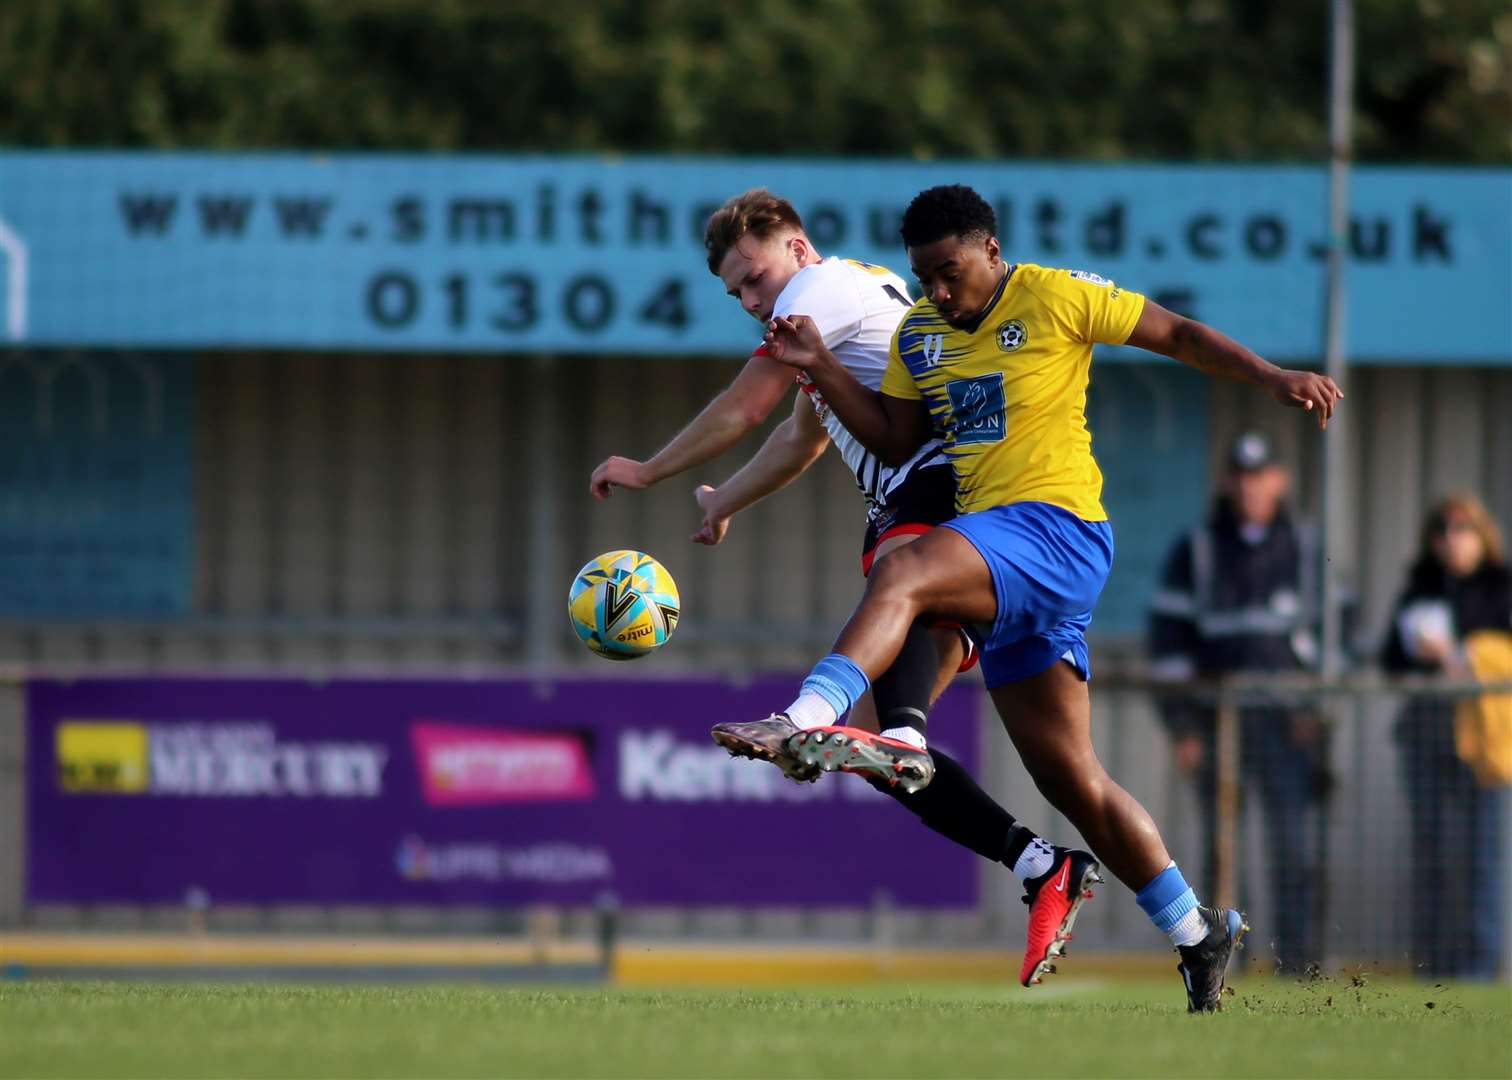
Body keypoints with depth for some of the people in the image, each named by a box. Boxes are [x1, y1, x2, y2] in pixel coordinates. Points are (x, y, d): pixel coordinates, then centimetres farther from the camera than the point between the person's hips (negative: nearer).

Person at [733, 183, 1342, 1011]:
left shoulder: (1056, 298, -2)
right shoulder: (918, 335, 16)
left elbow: (1177, 335, 2)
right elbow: (892, 439, 16)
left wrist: (1271, 378, -8)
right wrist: (819, 367, 4)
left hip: (1057, 528, -8)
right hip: (1004, 567, 8)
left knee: (901, 575, -33)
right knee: (1071, 779, 8)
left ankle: (810, 718, -48)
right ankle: (1199, 935, 16)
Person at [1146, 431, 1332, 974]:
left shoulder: (1306, 551, 10)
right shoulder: (1195, 552, 5)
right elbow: (1168, 643, 3)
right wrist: (1181, 727, -4)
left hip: (1287, 722, 0)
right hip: (1216, 721, 0)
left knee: (1292, 840, -8)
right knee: (1220, 845, -1)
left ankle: (1295, 952, -7)